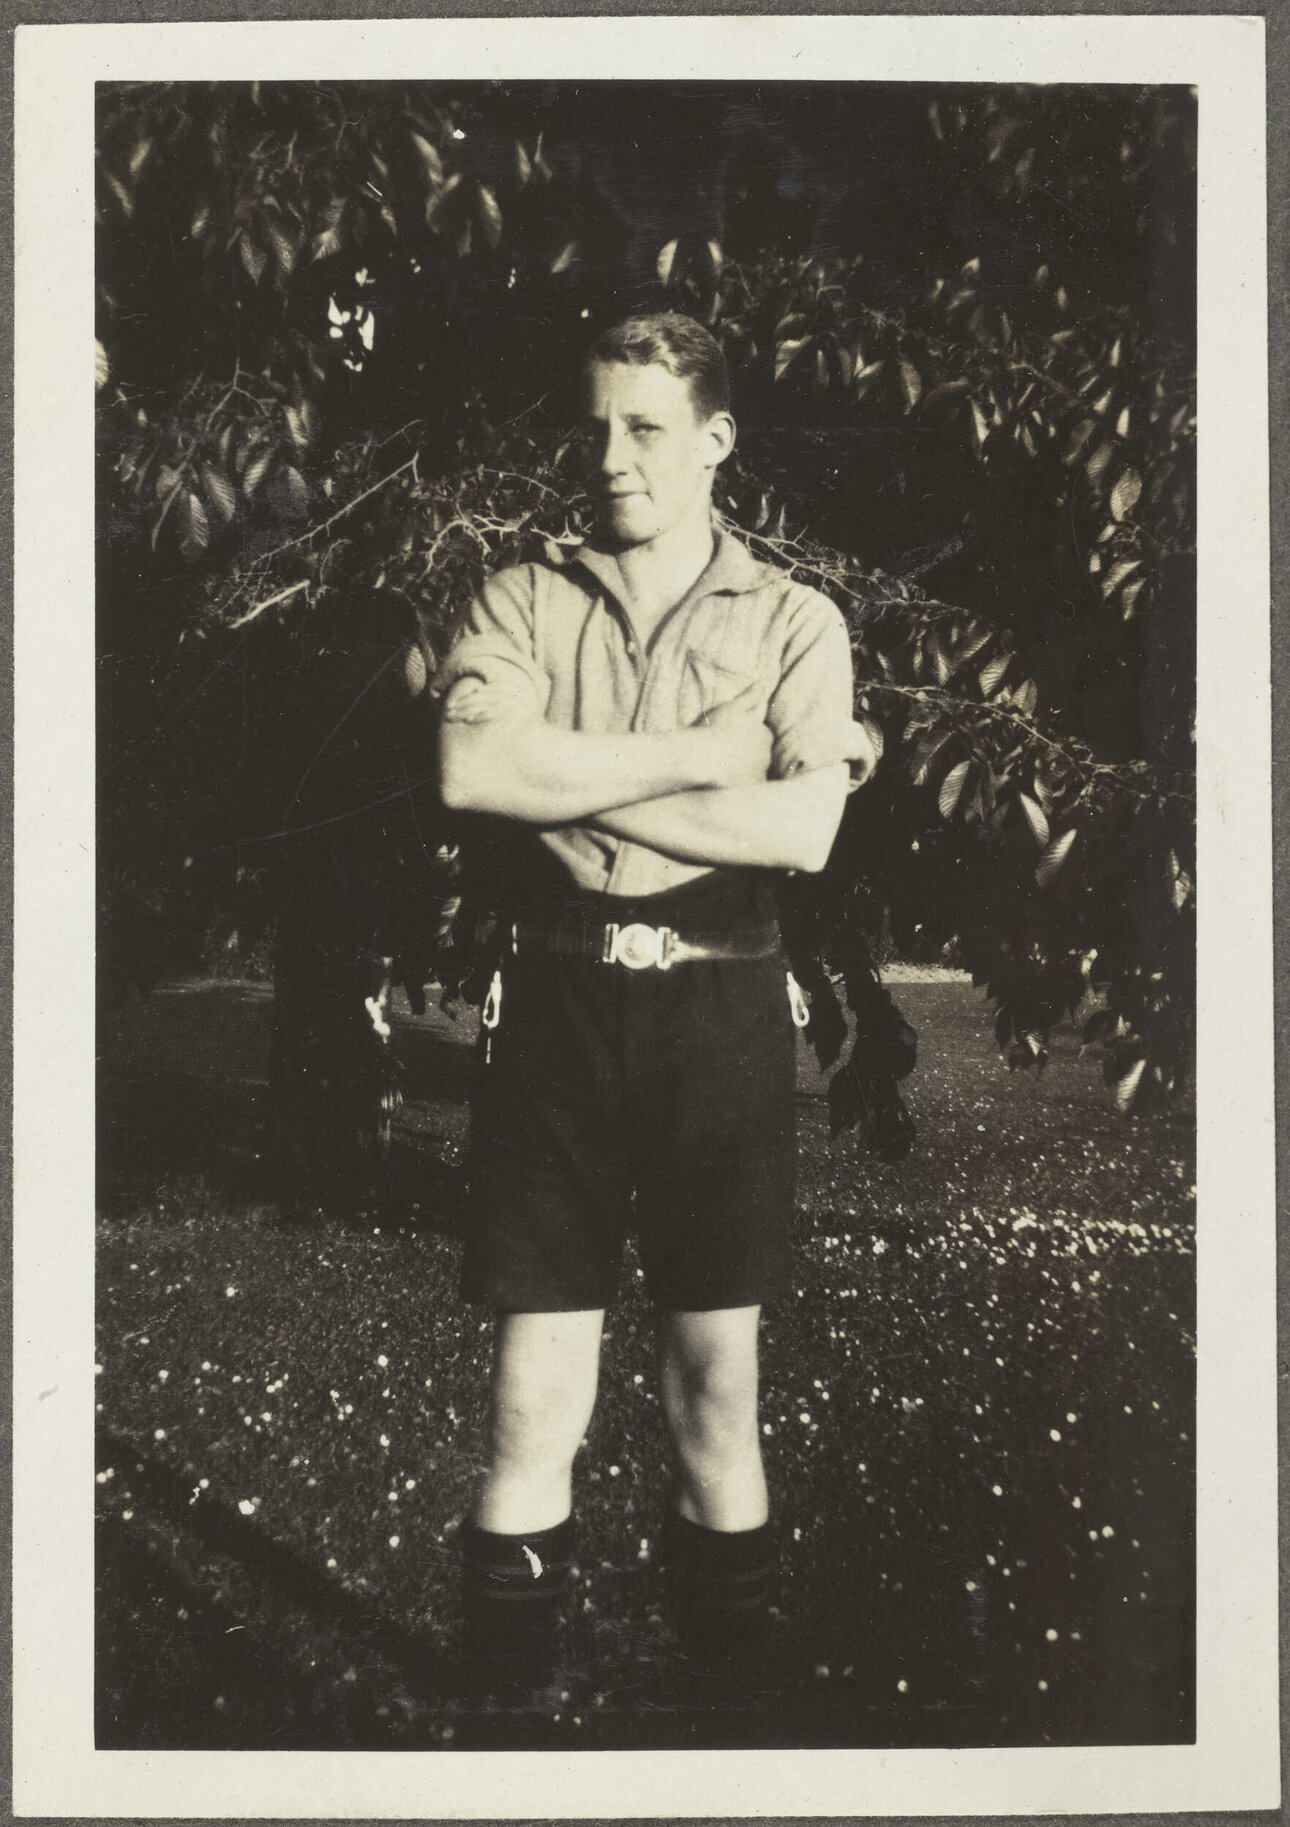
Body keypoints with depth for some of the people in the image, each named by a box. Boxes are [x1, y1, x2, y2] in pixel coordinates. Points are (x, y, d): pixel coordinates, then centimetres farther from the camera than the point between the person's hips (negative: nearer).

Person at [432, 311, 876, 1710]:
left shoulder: (793, 623, 6)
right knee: (533, 1398, 2)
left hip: (717, 1004, 0)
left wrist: (571, 784, -9)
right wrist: (702, 755, -11)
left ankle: (728, 1647, 25)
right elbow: (472, 771, -10)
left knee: (717, 1379, 10)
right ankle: (508, 1664, 16)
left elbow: (801, 830, -10)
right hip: (555, 999, 0)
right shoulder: (519, 604, 10)